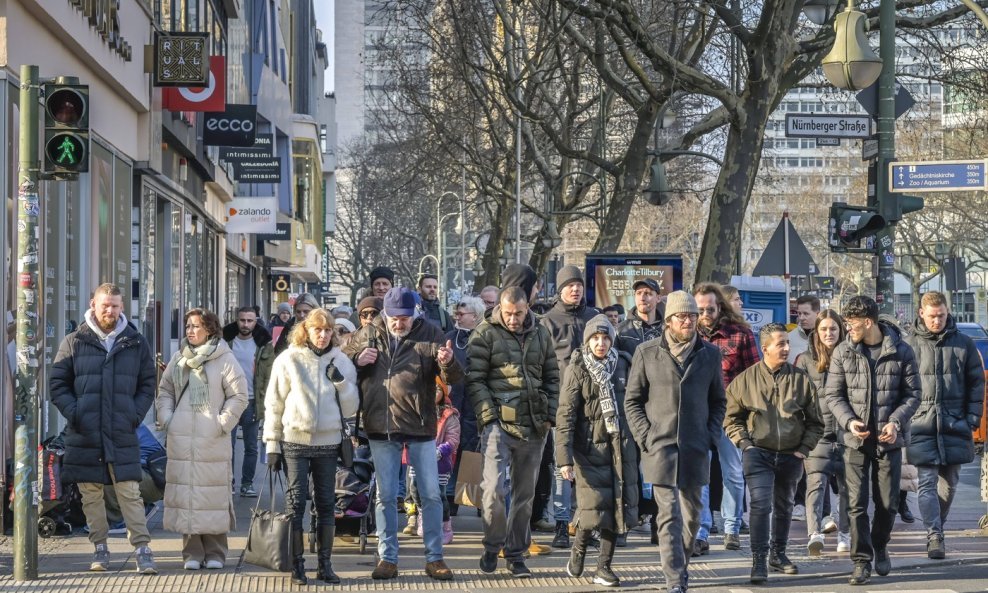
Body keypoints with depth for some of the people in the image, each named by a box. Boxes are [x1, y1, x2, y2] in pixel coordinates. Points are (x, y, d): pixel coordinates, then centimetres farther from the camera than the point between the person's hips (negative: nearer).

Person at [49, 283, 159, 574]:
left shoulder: (136, 343, 8)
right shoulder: (74, 342, 4)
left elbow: (148, 385, 12)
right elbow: (57, 384, 5)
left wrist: (136, 414, -3)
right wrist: (73, 413, -8)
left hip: (123, 435, 0)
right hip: (84, 436, 1)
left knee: (130, 493, -6)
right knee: (91, 495, 6)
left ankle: (142, 550, -5)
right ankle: (99, 548, 15)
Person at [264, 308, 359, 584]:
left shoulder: (341, 362, 5)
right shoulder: (289, 360, -2)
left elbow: (350, 408, 5)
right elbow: (274, 404, 0)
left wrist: (341, 382, -12)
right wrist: (272, 445, -3)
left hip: (328, 442, 2)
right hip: (295, 441, -2)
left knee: (326, 504, 6)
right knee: (296, 502, -2)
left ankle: (325, 564, 13)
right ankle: (297, 564, 3)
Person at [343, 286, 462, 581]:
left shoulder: (430, 334, -4)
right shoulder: (367, 335, 2)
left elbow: (454, 378, -7)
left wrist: (448, 363, -30)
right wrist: (357, 361, -10)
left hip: (420, 427, -1)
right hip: (381, 428, 1)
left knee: (431, 494, 3)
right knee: (386, 496, 7)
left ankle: (434, 557, 13)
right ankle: (387, 558, 15)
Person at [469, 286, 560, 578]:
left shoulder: (540, 334, 11)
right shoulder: (485, 334, -2)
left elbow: (552, 377, 15)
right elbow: (475, 379, -6)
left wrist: (549, 415, 5)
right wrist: (488, 416, -14)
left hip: (533, 426, 4)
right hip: (498, 423, -4)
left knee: (524, 493, 9)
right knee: (494, 488, -14)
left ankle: (515, 553, 19)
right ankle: (492, 547, 6)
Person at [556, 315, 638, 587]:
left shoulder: (622, 365, 5)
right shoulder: (578, 369, -4)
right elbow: (565, 413, -9)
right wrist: (564, 457, -16)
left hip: (621, 445, 3)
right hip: (590, 446, -3)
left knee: (618, 506, 1)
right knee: (593, 506, -8)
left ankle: (604, 566, 10)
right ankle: (578, 549, 20)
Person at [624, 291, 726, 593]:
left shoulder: (710, 354, 8)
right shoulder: (646, 353, 1)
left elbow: (718, 401, 15)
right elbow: (632, 400, 5)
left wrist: (712, 435, 3)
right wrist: (644, 436, -5)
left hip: (696, 448, 3)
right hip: (660, 445, -3)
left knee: (692, 512, 11)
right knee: (669, 514, -10)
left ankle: (681, 565, 31)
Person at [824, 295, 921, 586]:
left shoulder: (901, 351, -3)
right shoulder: (843, 352, 1)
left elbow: (912, 394, 1)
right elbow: (833, 394, 4)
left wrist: (896, 422, -15)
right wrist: (849, 421, -14)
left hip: (889, 439, 0)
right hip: (856, 440, 0)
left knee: (887, 503, 8)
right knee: (857, 504, -5)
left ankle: (880, 546, 33)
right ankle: (861, 561, 1)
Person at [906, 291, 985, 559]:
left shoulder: (964, 344, 5)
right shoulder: (911, 344, 1)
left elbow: (977, 382, 9)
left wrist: (973, 417, 2)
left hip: (955, 424, 2)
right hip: (921, 424, -2)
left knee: (949, 483, 10)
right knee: (927, 482, -9)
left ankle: (936, 529, 25)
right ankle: (934, 537, -13)